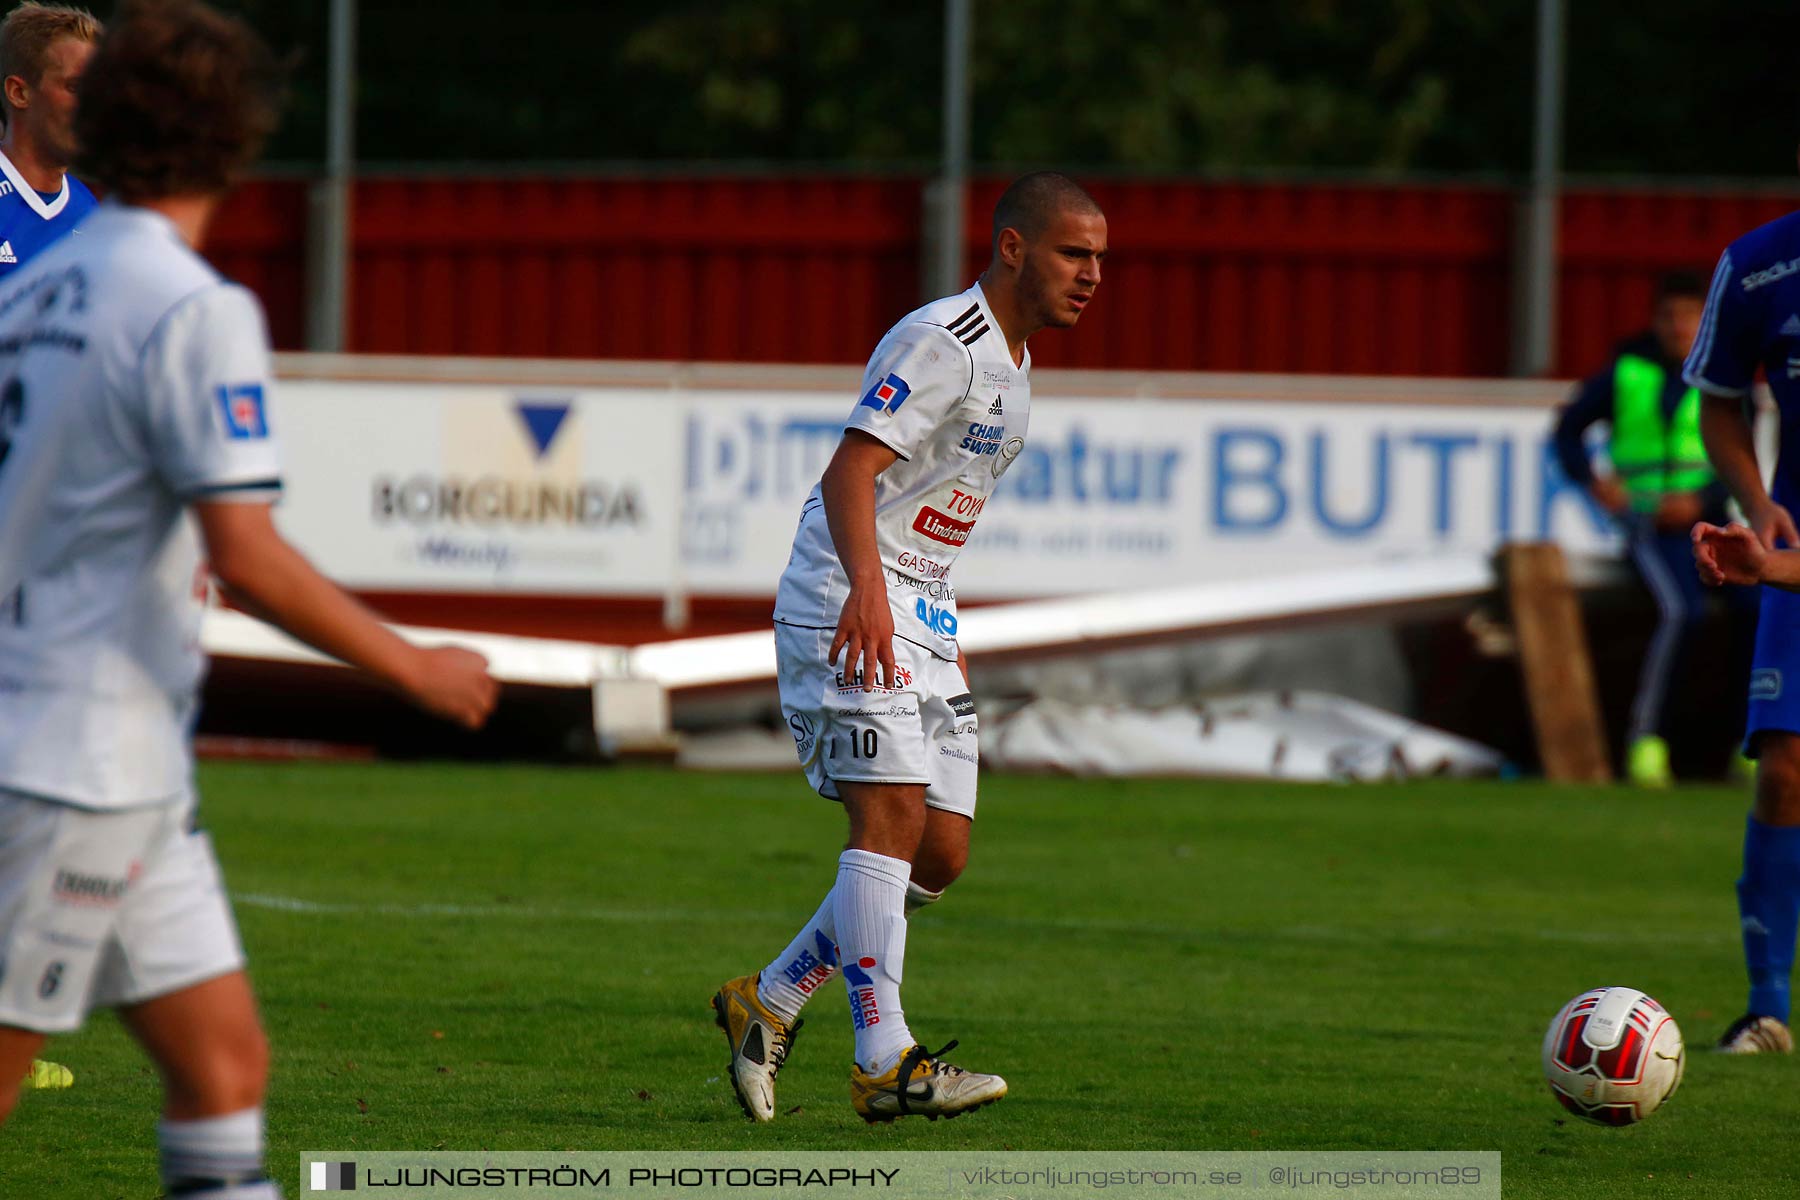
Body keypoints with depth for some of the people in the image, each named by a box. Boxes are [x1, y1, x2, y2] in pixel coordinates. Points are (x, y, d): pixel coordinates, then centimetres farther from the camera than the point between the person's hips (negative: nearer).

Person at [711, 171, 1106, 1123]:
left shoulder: (1010, 362, 18)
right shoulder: (940, 343, -13)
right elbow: (850, 472, -24)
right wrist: (867, 588, -39)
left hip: (920, 617, 10)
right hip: (846, 606, -10)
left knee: (942, 851, 4)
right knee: (893, 818, -19)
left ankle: (768, 1003, 16)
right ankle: (885, 1062, -24)